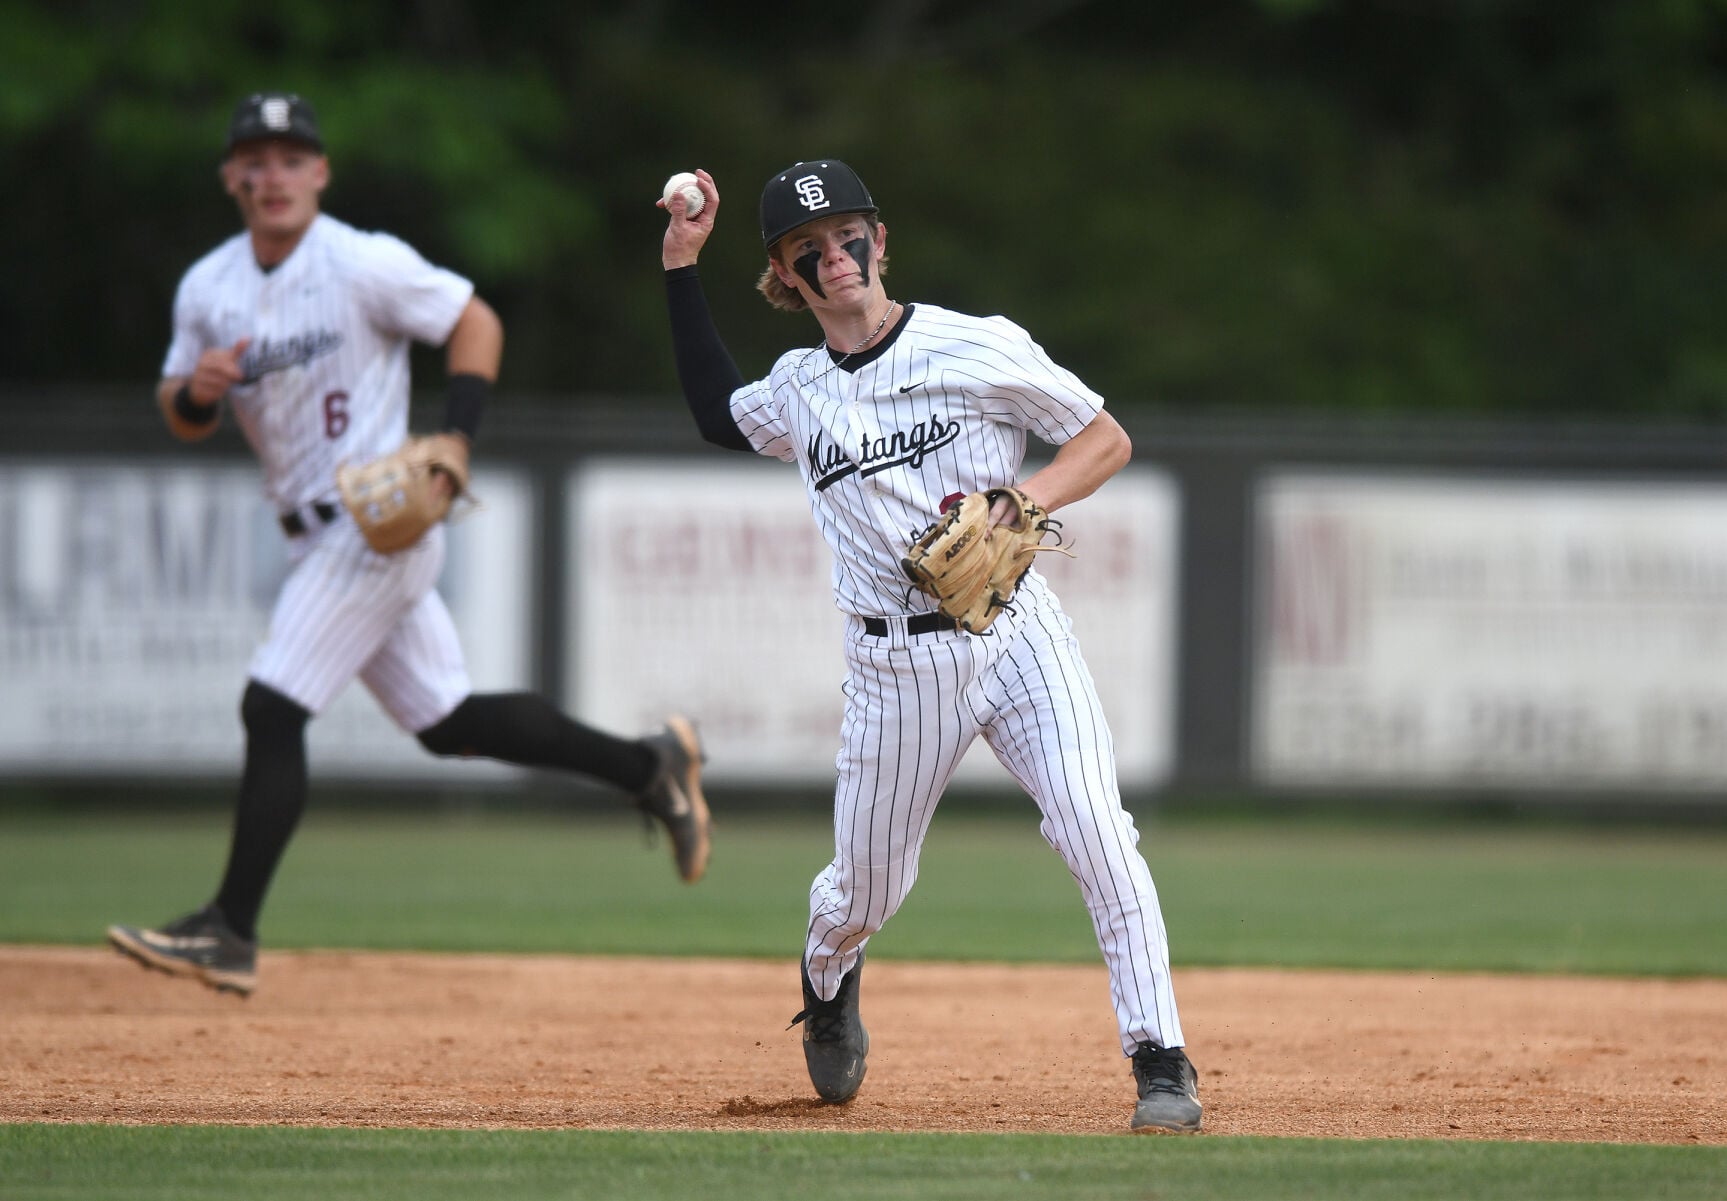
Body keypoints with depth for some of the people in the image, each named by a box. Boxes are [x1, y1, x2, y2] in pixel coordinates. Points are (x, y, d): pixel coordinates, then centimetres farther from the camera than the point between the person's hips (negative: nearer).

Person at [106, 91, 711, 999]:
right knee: (446, 722, 12)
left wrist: (453, 440, -17)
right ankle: (648, 764, 27)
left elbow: (476, 323, -5)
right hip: (318, 535, 8)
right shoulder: (207, 288, 8)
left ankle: (230, 934, -13)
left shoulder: (364, 265, -11)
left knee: (273, 709, -14)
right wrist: (196, 390, -10)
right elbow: (182, 417, 15)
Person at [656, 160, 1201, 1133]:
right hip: (895, 669, 3)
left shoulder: (978, 348, -4)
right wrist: (683, 268, 22)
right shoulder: (796, 393, 9)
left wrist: (1021, 500, -19)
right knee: (864, 893, 12)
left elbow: (1108, 440, -1)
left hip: (1015, 633, -3)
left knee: (1097, 835, -21)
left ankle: (1162, 1060, -16)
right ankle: (829, 978, 49)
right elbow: (716, 413, 30)